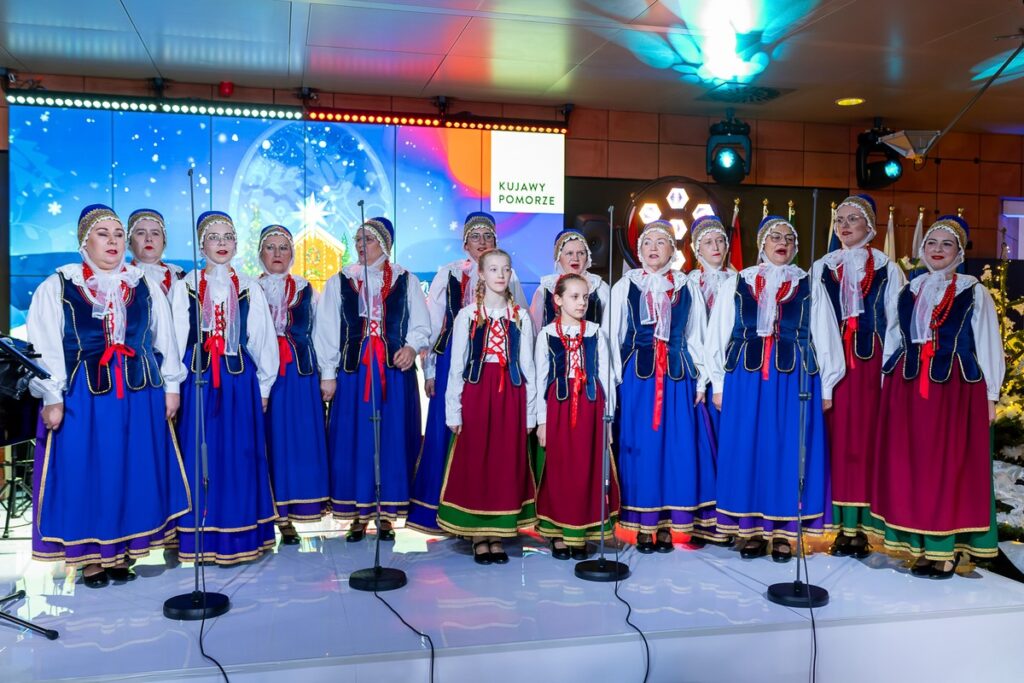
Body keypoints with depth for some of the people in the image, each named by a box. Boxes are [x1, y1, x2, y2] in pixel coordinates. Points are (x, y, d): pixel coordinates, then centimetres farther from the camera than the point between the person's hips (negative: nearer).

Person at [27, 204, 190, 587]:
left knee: (134, 473, 6)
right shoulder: (58, 287, 1)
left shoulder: (144, 287, 11)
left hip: (139, 395, 3)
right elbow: (45, 347, -3)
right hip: (82, 396, -3)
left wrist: (171, 386, 7)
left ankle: (123, 553, 19)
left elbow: (165, 340, 12)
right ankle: (91, 558, 14)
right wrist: (51, 397, -10)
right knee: (86, 474, 2)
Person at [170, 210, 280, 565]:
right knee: (199, 455, 1)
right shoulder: (184, 287, 6)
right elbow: (174, 339, 4)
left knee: (239, 456, 2)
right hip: (197, 378, 0)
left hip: (240, 379, 1)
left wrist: (264, 386, 8)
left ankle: (237, 537, 11)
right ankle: (200, 538, 11)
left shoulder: (250, 289, 8)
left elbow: (263, 339, 10)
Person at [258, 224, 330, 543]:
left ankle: (288, 516, 7)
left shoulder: (303, 288, 13)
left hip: (298, 373, 1)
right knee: (267, 439, -3)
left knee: (297, 438, 0)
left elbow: (303, 329, 5)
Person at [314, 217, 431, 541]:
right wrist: (327, 374, -1)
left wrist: (412, 346, -15)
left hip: (395, 371, 0)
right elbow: (326, 330, 5)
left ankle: (387, 514, 12)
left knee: (392, 440, 2)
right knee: (353, 442, 0)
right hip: (353, 371, 0)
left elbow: (421, 325, 6)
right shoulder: (339, 282, 9)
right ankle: (357, 514, 10)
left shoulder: (406, 281, 8)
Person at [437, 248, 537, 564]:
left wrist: (530, 412, 3)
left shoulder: (521, 317, 6)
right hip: (476, 393, -1)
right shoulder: (467, 316, 2)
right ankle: (478, 536, 12)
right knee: (474, 463, 2)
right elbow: (456, 367, 1)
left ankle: (498, 534, 15)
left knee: (507, 463, 4)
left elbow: (528, 366, 6)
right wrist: (453, 411, -3)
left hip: (511, 395, 2)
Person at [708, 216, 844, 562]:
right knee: (747, 450, 3)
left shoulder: (809, 287, 9)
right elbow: (719, 336, 8)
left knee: (789, 452, 1)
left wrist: (826, 387, 7)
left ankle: (783, 531, 11)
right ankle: (750, 529, 13)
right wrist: (719, 384, 5)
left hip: (795, 380, 0)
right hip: (745, 378, 0)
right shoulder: (735, 285, 8)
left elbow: (824, 338, 10)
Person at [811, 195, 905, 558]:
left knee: (867, 438, 0)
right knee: (837, 438, 1)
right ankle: (842, 525, 7)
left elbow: (895, 321, 3)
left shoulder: (887, 269, 5)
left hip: (871, 362, -1)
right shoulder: (822, 268, 10)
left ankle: (861, 525, 6)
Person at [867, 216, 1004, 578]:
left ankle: (947, 550, 7)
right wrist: (889, 387, 10)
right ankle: (922, 546, 15)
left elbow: (988, 346, 1)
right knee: (910, 465, 4)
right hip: (908, 388, 4)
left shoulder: (974, 293, 3)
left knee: (949, 464, -2)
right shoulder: (909, 292, 13)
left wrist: (989, 395, -2)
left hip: (957, 388, -4)